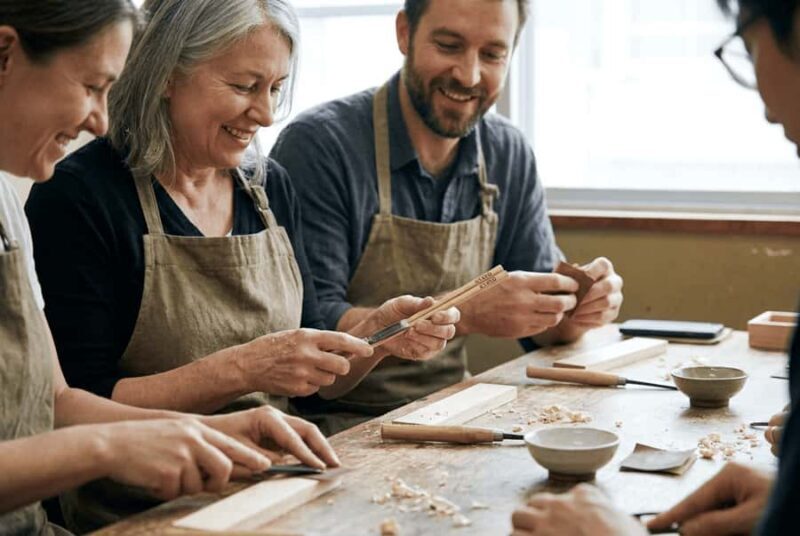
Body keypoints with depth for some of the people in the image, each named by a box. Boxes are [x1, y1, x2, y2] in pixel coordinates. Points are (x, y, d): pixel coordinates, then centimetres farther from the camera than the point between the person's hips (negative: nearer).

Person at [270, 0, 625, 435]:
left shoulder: (510, 156, 6)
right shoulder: (319, 145, -14)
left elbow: (543, 328, 10)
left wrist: (579, 307, -14)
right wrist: (469, 314, -30)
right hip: (337, 426, -6)